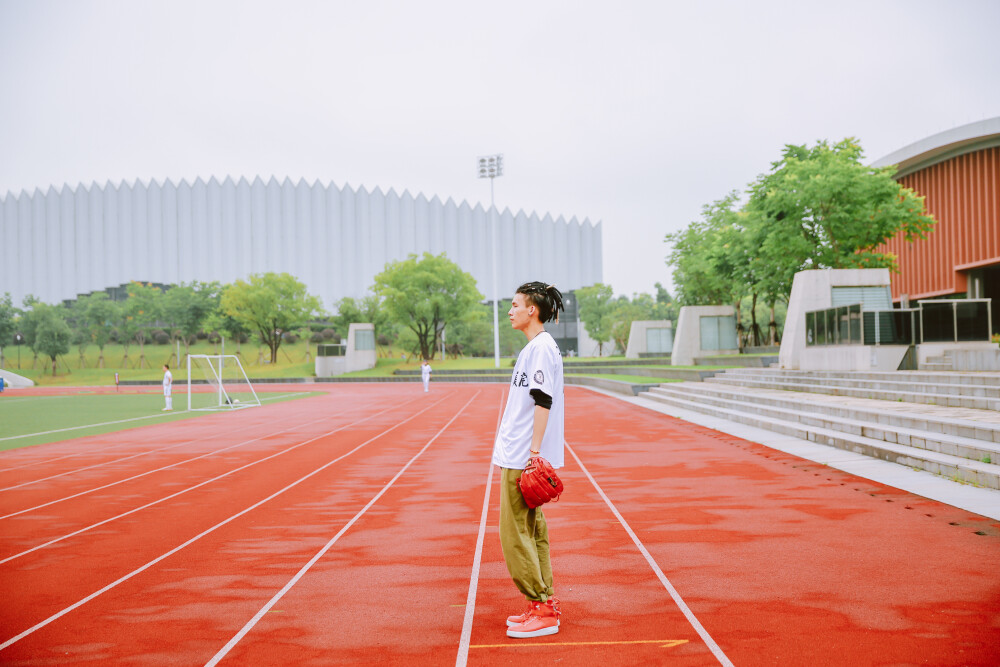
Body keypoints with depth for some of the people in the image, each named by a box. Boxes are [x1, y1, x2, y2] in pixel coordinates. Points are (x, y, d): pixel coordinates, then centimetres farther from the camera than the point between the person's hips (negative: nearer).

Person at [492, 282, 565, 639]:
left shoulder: (542, 346, -14)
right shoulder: (534, 347, 16)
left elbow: (543, 401, -20)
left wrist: (534, 451, -23)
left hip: (525, 458, -10)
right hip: (518, 456, 10)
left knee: (516, 533, -7)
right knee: (531, 530, 13)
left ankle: (543, 611, -2)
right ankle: (545, 605, 19)